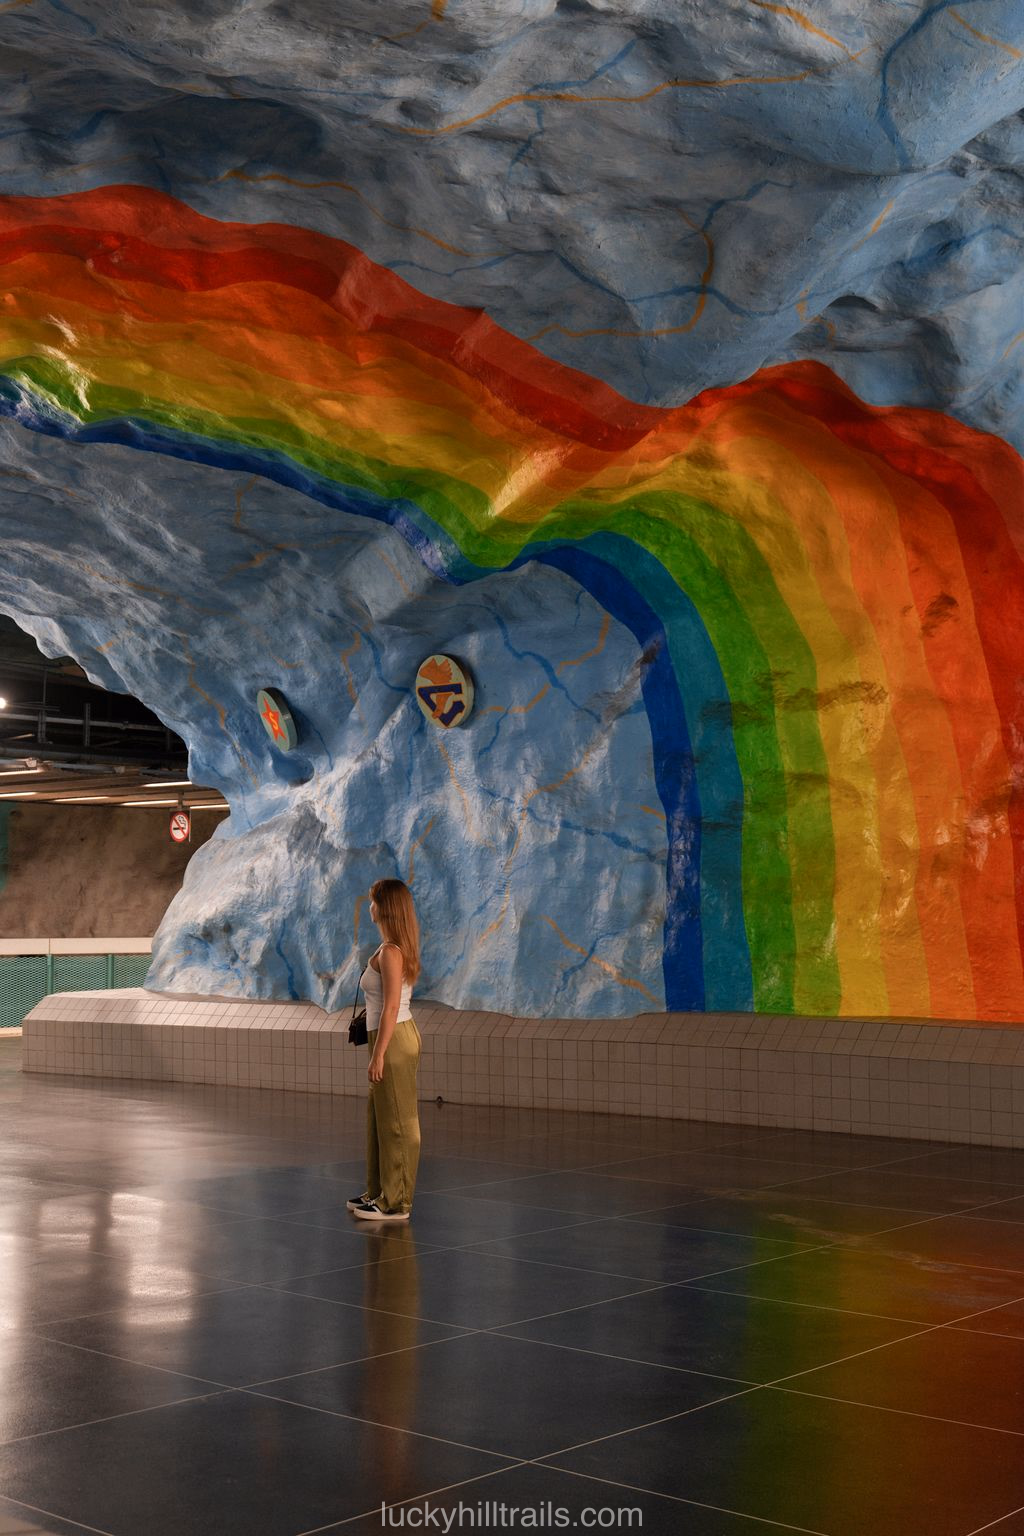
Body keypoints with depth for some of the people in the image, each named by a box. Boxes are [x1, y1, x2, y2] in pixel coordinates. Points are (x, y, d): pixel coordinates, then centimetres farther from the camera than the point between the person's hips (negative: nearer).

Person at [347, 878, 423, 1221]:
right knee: (379, 1118, 17)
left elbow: (391, 1007, -21)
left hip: (393, 1039, -10)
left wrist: (378, 1055, -20)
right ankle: (380, 1192, 27)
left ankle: (396, 1203, 6)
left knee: (397, 1122, -2)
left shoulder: (390, 952, -17)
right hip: (395, 1036, 10)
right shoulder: (400, 947, 12)